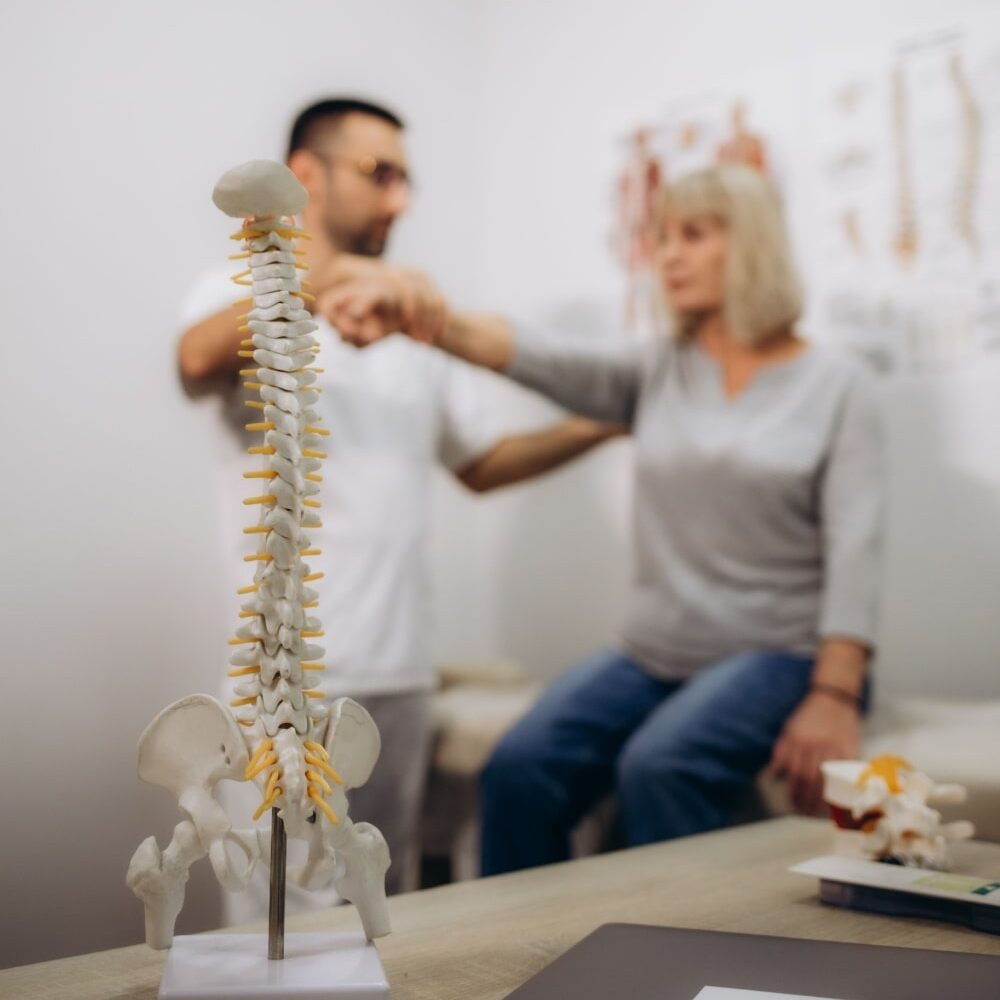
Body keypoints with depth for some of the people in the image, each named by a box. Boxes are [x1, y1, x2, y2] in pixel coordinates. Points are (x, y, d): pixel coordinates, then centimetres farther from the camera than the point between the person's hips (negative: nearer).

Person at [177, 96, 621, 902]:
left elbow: (481, 462, 20)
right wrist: (342, 280, -33)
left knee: (389, 911, 11)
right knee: (290, 912, -4)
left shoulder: (417, 324, 19)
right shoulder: (244, 295, 2)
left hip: (401, 668, 5)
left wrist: (598, 426, 8)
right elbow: (198, 362, -23)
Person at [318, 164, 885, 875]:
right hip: (656, 651, 4)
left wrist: (833, 696, -21)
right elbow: (530, 356, -8)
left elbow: (854, 549, -8)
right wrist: (412, 315, -26)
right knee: (522, 768, -19)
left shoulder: (838, 387, 1)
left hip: (779, 654, -3)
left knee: (658, 766, -31)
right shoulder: (658, 374, 9)